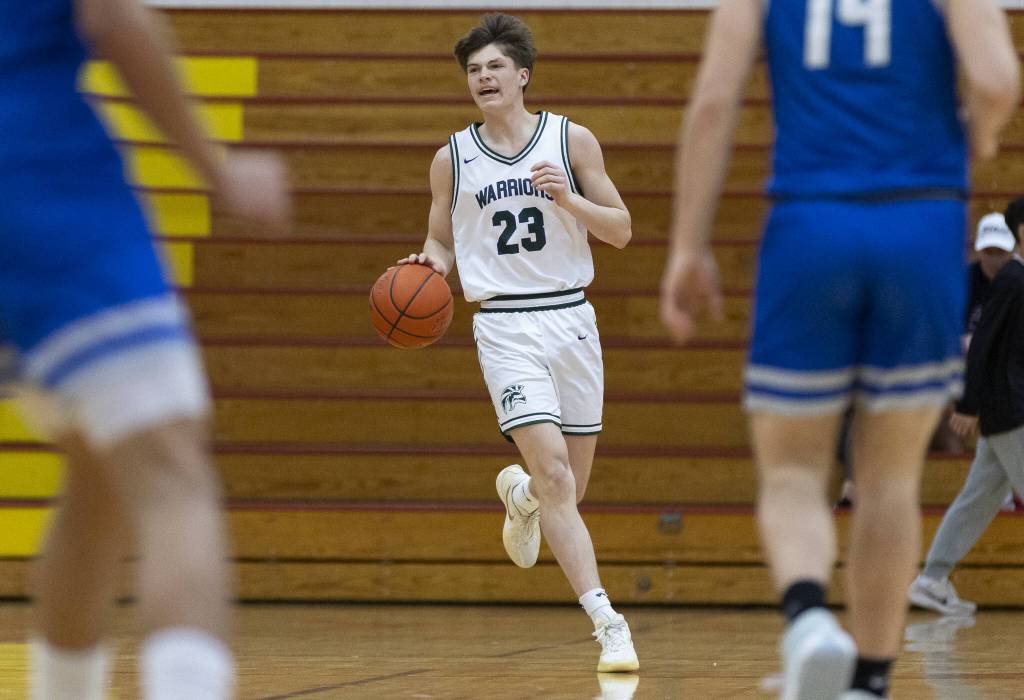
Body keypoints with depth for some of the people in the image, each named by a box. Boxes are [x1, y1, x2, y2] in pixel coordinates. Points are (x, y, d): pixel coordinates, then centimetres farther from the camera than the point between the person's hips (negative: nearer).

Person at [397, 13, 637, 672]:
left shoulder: (572, 141, 2)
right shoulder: (453, 159, 5)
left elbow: (621, 230, 2)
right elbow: (441, 240, 16)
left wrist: (568, 199, -15)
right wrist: (431, 263, -7)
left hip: (572, 318, 2)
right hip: (505, 326, -2)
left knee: (569, 488, 8)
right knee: (554, 474, -18)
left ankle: (520, 494, 45)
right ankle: (607, 622, -19)